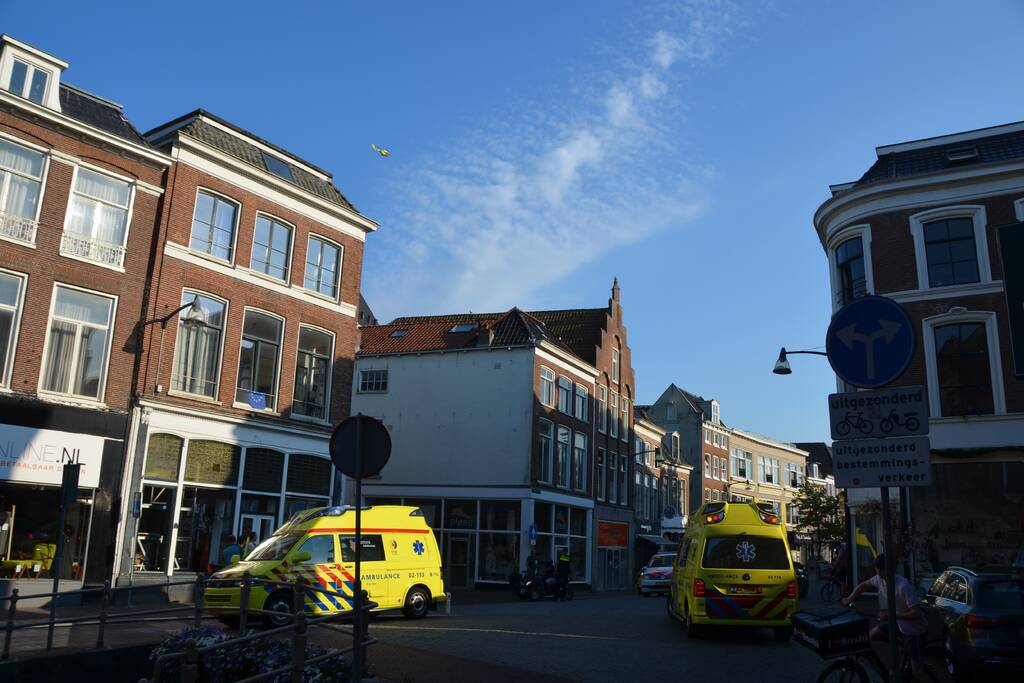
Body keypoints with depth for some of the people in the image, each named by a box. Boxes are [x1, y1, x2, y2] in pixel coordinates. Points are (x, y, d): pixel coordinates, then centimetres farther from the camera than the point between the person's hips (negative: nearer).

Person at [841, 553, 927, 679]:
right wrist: (849, 599, 4)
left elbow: (916, 613, -31)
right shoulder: (879, 579, -9)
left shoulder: (903, 586, -31)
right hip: (898, 623, 7)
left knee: (916, 671, -4)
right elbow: (863, 585, 11)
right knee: (871, 635, -3)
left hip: (914, 630, -7)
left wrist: (889, 615, -30)